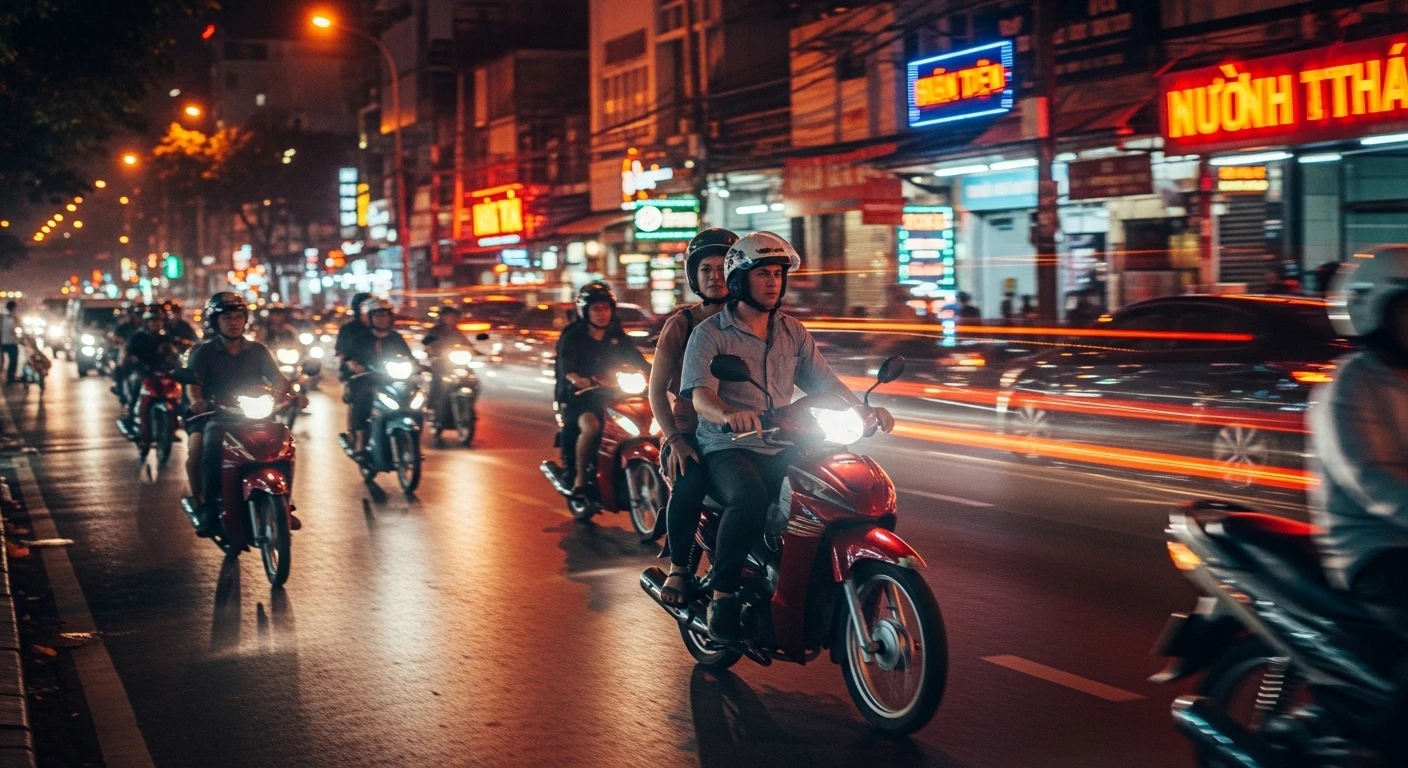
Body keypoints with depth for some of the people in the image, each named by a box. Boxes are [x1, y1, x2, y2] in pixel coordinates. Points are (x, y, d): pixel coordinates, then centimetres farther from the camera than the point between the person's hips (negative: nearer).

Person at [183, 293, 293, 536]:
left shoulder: (258, 350, 13)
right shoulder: (203, 353, 6)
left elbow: (278, 379, 4)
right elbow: (193, 382, -9)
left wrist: (286, 393, -20)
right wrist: (196, 401, -32)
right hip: (216, 414, -2)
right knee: (199, 447, -32)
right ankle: (204, 505, -23)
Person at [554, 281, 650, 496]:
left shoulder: (617, 337, 13)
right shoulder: (572, 337, -2)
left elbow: (638, 361, 3)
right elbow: (566, 365, -20)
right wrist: (576, 379, -43)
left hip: (609, 397, 5)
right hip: (579, 398, -5)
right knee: (591, 427, -34)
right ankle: (580, 478, -19)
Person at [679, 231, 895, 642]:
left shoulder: (792, 332, 15)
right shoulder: (710, 334, -2)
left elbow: (825, 382, 10)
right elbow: (700, 394, -17)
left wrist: (864, 409, -9)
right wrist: (728, 415, -40)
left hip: (782, 450, 6)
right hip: (727, 449, -5)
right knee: (750, 498, -37)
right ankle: (721, 595, -24)